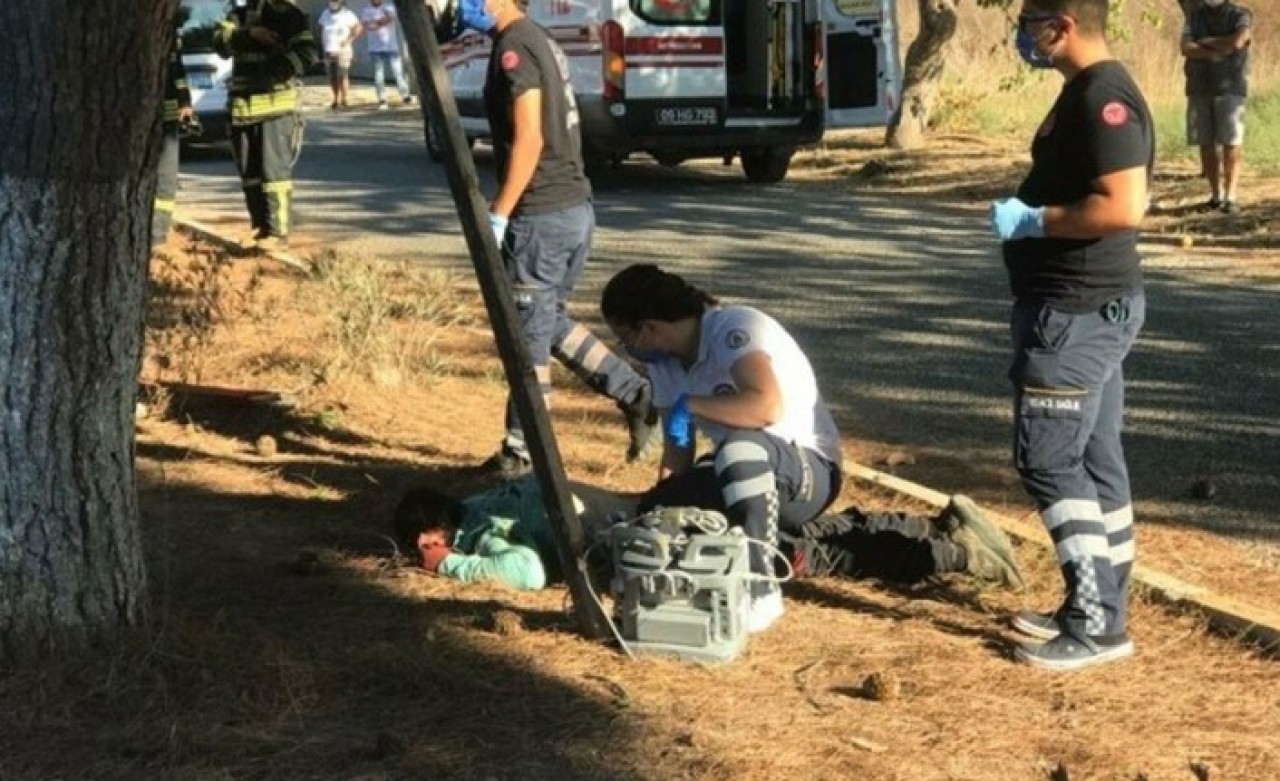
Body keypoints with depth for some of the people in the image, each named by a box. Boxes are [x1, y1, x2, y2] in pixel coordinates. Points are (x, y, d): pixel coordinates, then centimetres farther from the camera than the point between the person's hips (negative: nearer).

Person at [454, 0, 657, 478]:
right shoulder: (539, 40, 15)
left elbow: (528, 139, -20)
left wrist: (497, 215, -17)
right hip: (576, 207, 10)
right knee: (551, 324, 20)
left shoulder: (513, 47, -14)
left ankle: (522, 455, 11)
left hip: (542, 215, -10)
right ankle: (638, 395, 16)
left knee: (528, 338, 1)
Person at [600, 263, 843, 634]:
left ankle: (760, 591, -29)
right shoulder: (665, 361, 2)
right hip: (738, 474, 8)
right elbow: (677, 451, 6)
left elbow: (768, 406, -40)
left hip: (811, 473, -8)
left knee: (740, 447, -39)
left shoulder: (735, 328, -23)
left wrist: (690, 406, -28)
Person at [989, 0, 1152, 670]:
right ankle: (1099, 607, 21)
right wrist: (1031, 214, 12)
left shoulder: (1104, 98, -18)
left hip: (1079, 311, -11)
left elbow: (1125, 208, -28)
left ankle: (1098, 625, -3)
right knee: (1094, 461, 13)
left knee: (1048, 461, -8)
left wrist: (1032, 221, -20)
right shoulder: (1086, 92, 14)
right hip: (1084, 307, 11)